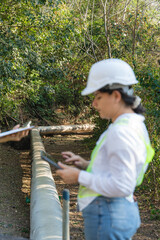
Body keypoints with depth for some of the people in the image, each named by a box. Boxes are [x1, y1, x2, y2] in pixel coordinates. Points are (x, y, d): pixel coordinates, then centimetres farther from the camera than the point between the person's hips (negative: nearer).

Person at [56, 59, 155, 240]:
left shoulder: (121, 132, -20)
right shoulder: (133, 125, 10)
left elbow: (122, 186, -25)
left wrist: (80, 177, -16)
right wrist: (86, 165, 9)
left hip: (107, 216, -10)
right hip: (123, 211, 10)